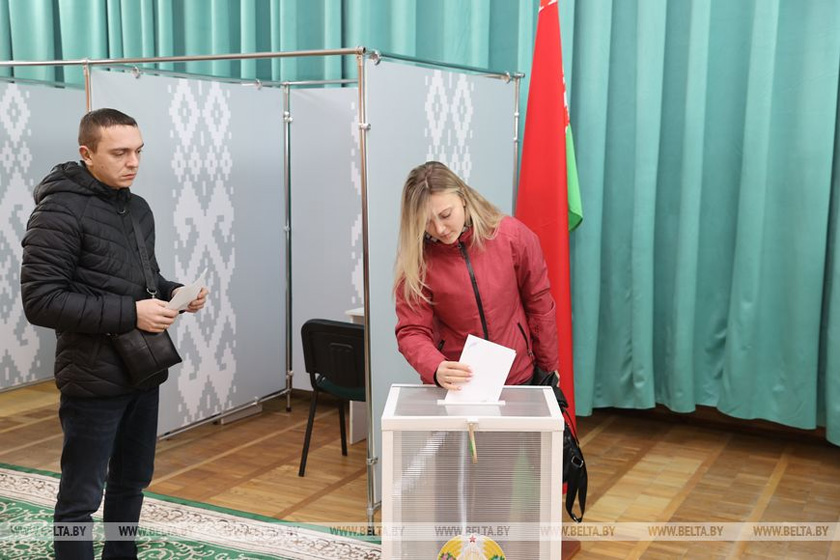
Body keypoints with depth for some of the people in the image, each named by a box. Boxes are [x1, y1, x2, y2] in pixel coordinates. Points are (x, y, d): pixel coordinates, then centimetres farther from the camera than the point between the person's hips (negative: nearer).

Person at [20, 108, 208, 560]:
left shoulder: (138, 208, 11)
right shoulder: (60, 210, -14)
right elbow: (40, 301, -20)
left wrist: (173, 293, -1)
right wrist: (129, 314, -24)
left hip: (144, 371, 8)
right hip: (94, 379, -8)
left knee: (133, 481, 20)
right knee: (81, 497, 4)